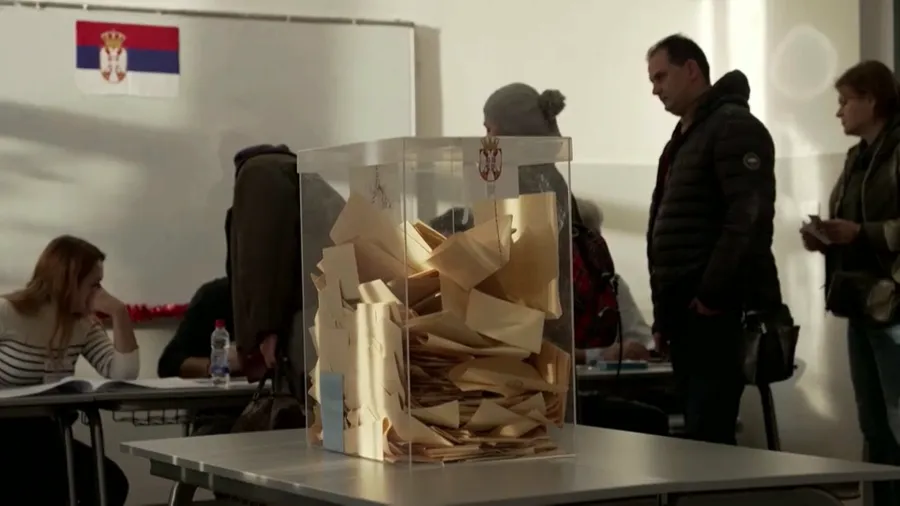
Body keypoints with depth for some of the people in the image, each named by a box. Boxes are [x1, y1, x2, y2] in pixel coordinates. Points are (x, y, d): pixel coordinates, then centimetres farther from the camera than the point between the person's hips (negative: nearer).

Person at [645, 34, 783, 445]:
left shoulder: (734, 126, -7)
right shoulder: (683, 139, 23)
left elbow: (750, 216, -19)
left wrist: (713, 295, -20)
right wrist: (664, 313, 18)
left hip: (716, 311, -9)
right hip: (685, 310, 9)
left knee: (709, 437, -13)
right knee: (699, 433, 8)